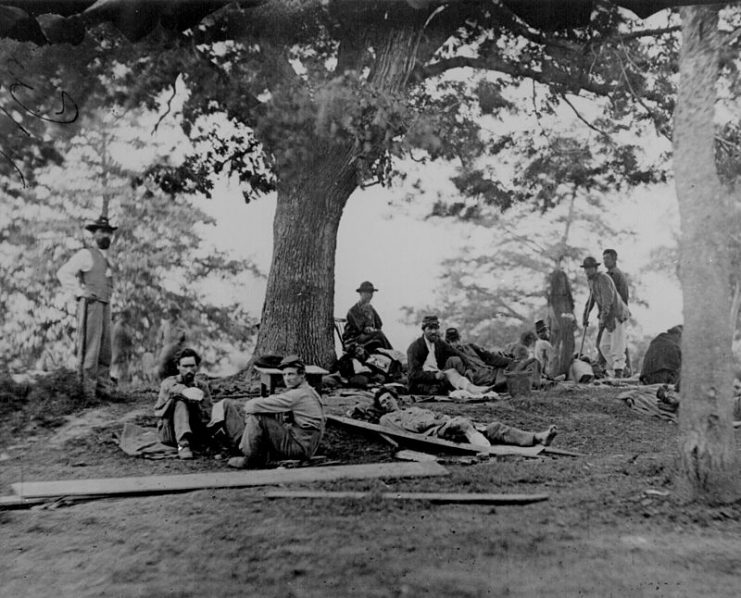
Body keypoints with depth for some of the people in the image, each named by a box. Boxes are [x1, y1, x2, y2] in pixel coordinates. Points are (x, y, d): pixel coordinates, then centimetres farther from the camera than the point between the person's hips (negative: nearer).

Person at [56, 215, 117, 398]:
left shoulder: (105, 258, 22)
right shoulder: (86, 254, -2)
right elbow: (64, 273, -10)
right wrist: (79, 292, -12)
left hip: (105, 307, 8)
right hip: (90, 305, -8)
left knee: (105, 350, 8)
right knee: (89, 348, -9)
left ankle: (103, 389, 15)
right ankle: (88, 390, -5)